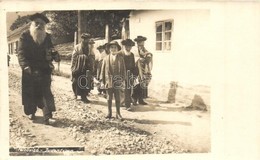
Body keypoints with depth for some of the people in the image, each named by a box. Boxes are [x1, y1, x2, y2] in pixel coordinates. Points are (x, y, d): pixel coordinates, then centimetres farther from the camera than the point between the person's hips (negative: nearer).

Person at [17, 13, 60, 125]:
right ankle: (31, 112, 29)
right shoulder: (25, 36, -1)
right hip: (29, 71, -1)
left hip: (44, 70, 1)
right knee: (30, 92, 8)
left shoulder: (47, 37, 8)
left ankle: (48, 116, -7)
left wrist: (55, 55, -12)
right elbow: (21, 53, -9)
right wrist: (26, 66, -25)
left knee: (46, 92, -5)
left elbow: (51, 51, 13)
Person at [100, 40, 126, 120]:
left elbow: (123, 69, 4)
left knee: (117, 98, 6)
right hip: (109, 81, 1)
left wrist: (123, 80, -1)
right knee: (109, 98, 10)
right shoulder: (106, 58, 3)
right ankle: (109, 113, 20)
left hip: (117, 81, 0)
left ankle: (118, 113, 15)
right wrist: (102, 80, 0)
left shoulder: (120, 58, 3)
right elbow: (103, 70, 5)